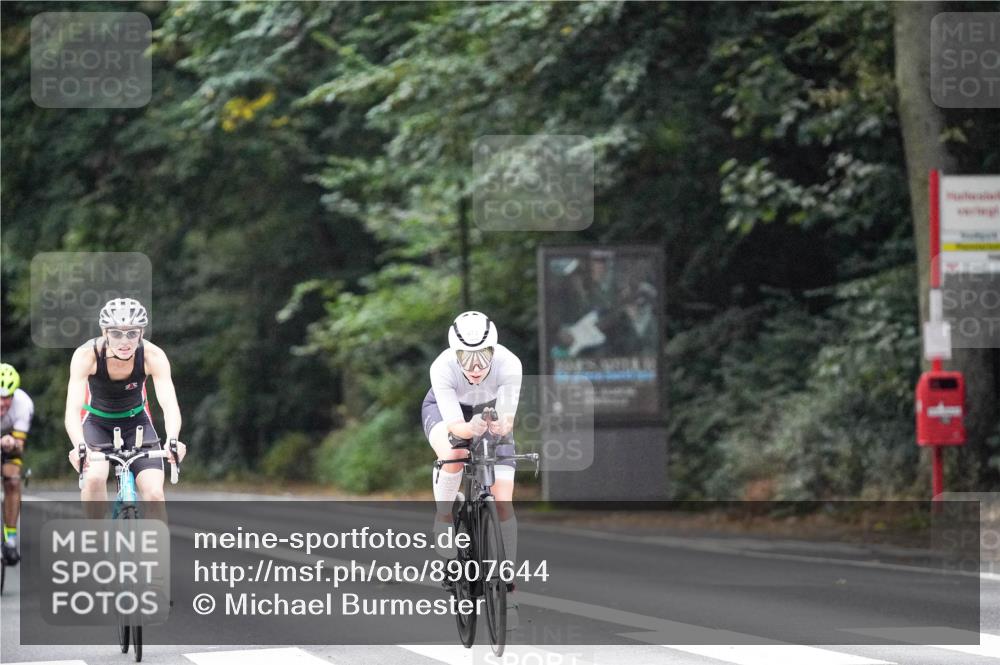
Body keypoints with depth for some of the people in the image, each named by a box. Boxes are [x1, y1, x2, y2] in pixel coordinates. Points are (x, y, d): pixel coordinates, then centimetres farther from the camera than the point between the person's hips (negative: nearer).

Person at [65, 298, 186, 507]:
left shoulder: (153, 355, -26)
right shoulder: (86, 355, -28)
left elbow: (169, 404, -35)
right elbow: (73, 409, -37)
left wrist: (173, 441, -56)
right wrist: (79, 447, -57)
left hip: (136, 421, 1)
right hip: (97, 422, -1)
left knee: (154, 493, -16)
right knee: (94, 478, -30)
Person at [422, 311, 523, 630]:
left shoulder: (509, 364, -36)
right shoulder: (443, 368, -37)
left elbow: (507, 420, -37)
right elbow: (454, 425, -39)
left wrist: (500, 425, -60)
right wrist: (471, 428, -61)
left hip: (491, 412, 1)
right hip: (445, 410, -1)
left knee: (503, 503, -10)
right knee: (454, 455, -37)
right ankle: (444, 519, -11)